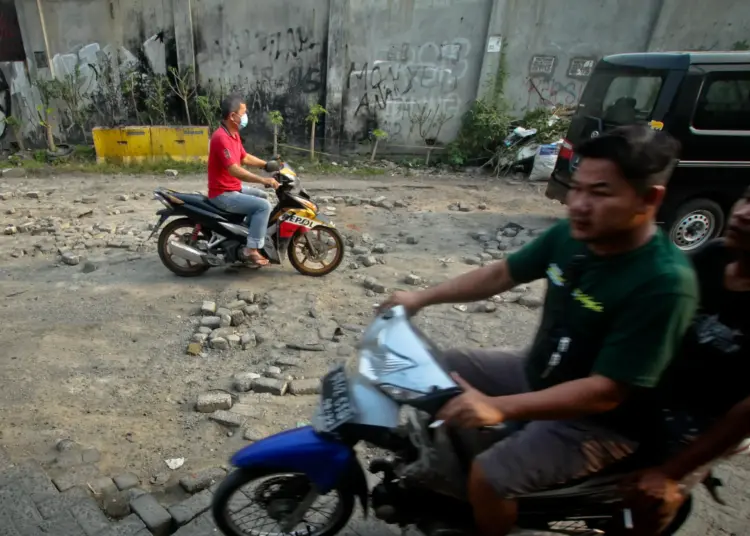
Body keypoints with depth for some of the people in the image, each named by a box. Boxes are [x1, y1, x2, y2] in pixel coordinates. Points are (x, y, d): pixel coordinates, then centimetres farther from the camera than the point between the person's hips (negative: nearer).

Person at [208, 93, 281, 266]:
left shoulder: (233, 134, 9)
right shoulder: (221, 137, -23)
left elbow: (245, 158, 20)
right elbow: (234, 170, -32)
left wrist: (267, 164, 10)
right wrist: (262, 180, -36)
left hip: (233, 188, 11)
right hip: (223, 194, -11)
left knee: (262, 196, 26)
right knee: (263, 206, -21)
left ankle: (250, 231, 32)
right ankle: (251, 250, -18)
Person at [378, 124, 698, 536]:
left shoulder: (665, 284, -30)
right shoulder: (571, 234, -9)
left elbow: (606, 391, -31)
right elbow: (502, 273, 1)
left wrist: (499, 407, -39)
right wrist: (421, 298, -3)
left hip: (597, 423, -7)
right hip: (537, 373, 7)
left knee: (488, 477, -22)